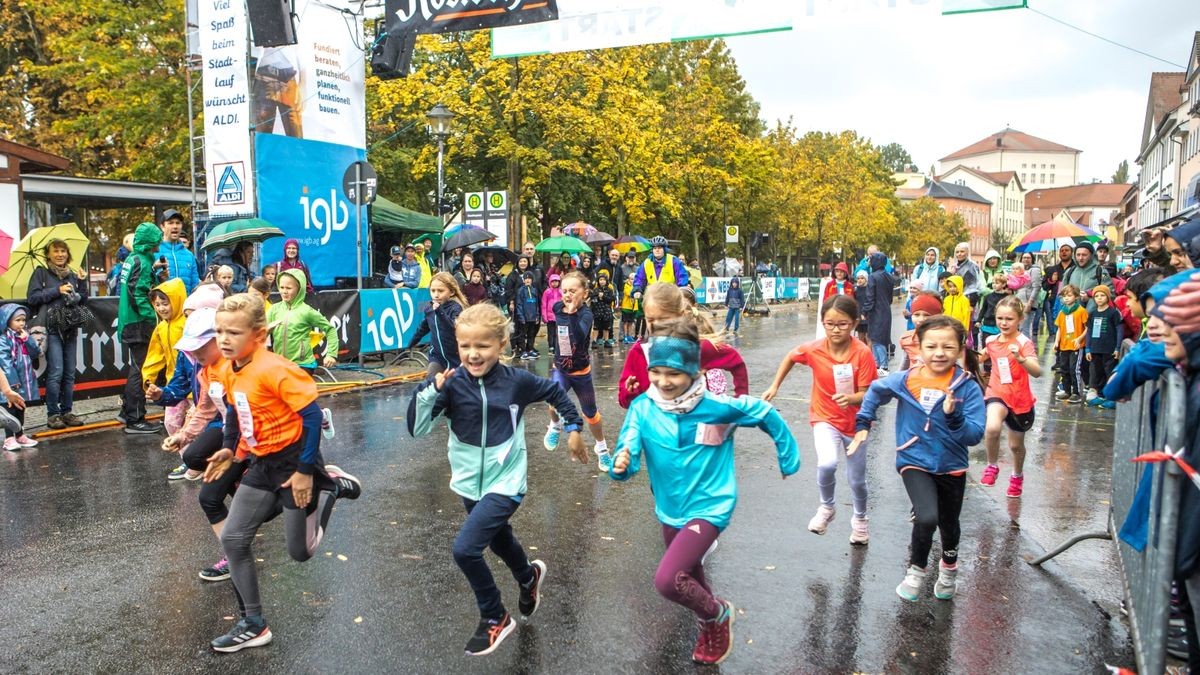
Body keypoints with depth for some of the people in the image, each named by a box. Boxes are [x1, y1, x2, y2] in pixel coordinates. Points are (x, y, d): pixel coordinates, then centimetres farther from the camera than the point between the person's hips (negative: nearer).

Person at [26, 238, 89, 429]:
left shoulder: (72, 274, 16)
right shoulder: (41, 273, 4)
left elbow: (83, 300, 13)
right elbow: (32, 297, -5)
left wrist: (82, 282, 1)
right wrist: (57, 291, -11)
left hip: (70, 328, 4)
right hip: (51, 329, -4)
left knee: (69, 373, 5)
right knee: (56, 372, -11)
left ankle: (67, 411, 12)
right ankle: (52, 414, -4)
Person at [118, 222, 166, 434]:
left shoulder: (132, 258, 14)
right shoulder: (142, 262, -14)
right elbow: (138, 295, -21)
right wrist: (152, 317, -18)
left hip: (129, 323, 10)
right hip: (138, 324, -10)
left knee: (133, 369, 19)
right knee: (138, 371, -6)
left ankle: (127, 411, 31)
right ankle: (135, 420, -2)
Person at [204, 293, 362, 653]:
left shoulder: (274, 370, -25)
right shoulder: (226, 371, 0)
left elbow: (312, 416, -24)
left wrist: (305, 471, -22)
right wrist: (229, 449, 9)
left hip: (294, 462, -7)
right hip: (261, 464, 8)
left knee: (300, 552, 1)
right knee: (232, 539, 4)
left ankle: (330, 486, 21)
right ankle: (252, 623, 17)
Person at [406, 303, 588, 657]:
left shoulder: (517, 381, -14)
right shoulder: (452, 383, -14)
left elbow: (556, 392, 5)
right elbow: (417, 430, -19)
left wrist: (573, 428, 10)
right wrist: (429, 391, -32)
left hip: (505, 483, -4)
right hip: (470, 483, 4)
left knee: (465, 548, -17)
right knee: (499, 539, 26)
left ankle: (495, 619, 7)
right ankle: (530, 577, 59)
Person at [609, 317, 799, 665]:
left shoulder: (719, 407, -21)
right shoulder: (642, 408, -14)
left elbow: (767, 415, -5)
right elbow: (628, 456, -19)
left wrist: (788, 459, 4)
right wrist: (621, 464, -43)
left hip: (708, 506, -5)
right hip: (670, 509, 5)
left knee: (667, 580, -20)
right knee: (688, 576, 25)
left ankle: (718, 614, 11)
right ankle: (710, 626, 57)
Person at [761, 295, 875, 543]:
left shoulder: (863, 353, -22)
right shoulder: (814, 349, -17)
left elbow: (866, 394, -19)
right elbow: (790, 357, 4)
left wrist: (850, 398, -40)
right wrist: (774, 387, 3)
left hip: (855, 422, 0)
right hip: (825, 419, 0)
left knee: (856, 480, 15)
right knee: (827, 464, -28)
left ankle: (860, 519, 47)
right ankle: (827, 507, 4)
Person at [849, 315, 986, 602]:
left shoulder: (967, 387, -16)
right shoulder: (905, 380, -11)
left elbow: (974, 436, -20)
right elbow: (875, 391, 10)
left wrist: (954, 416, -36)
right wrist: (863, 424, 10)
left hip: (952, 467, 1)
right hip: (915, 463, -1)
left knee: (949, 524, 21)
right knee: (927, 518, -23)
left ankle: (949, 569, 53)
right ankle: (916, 570, 4)